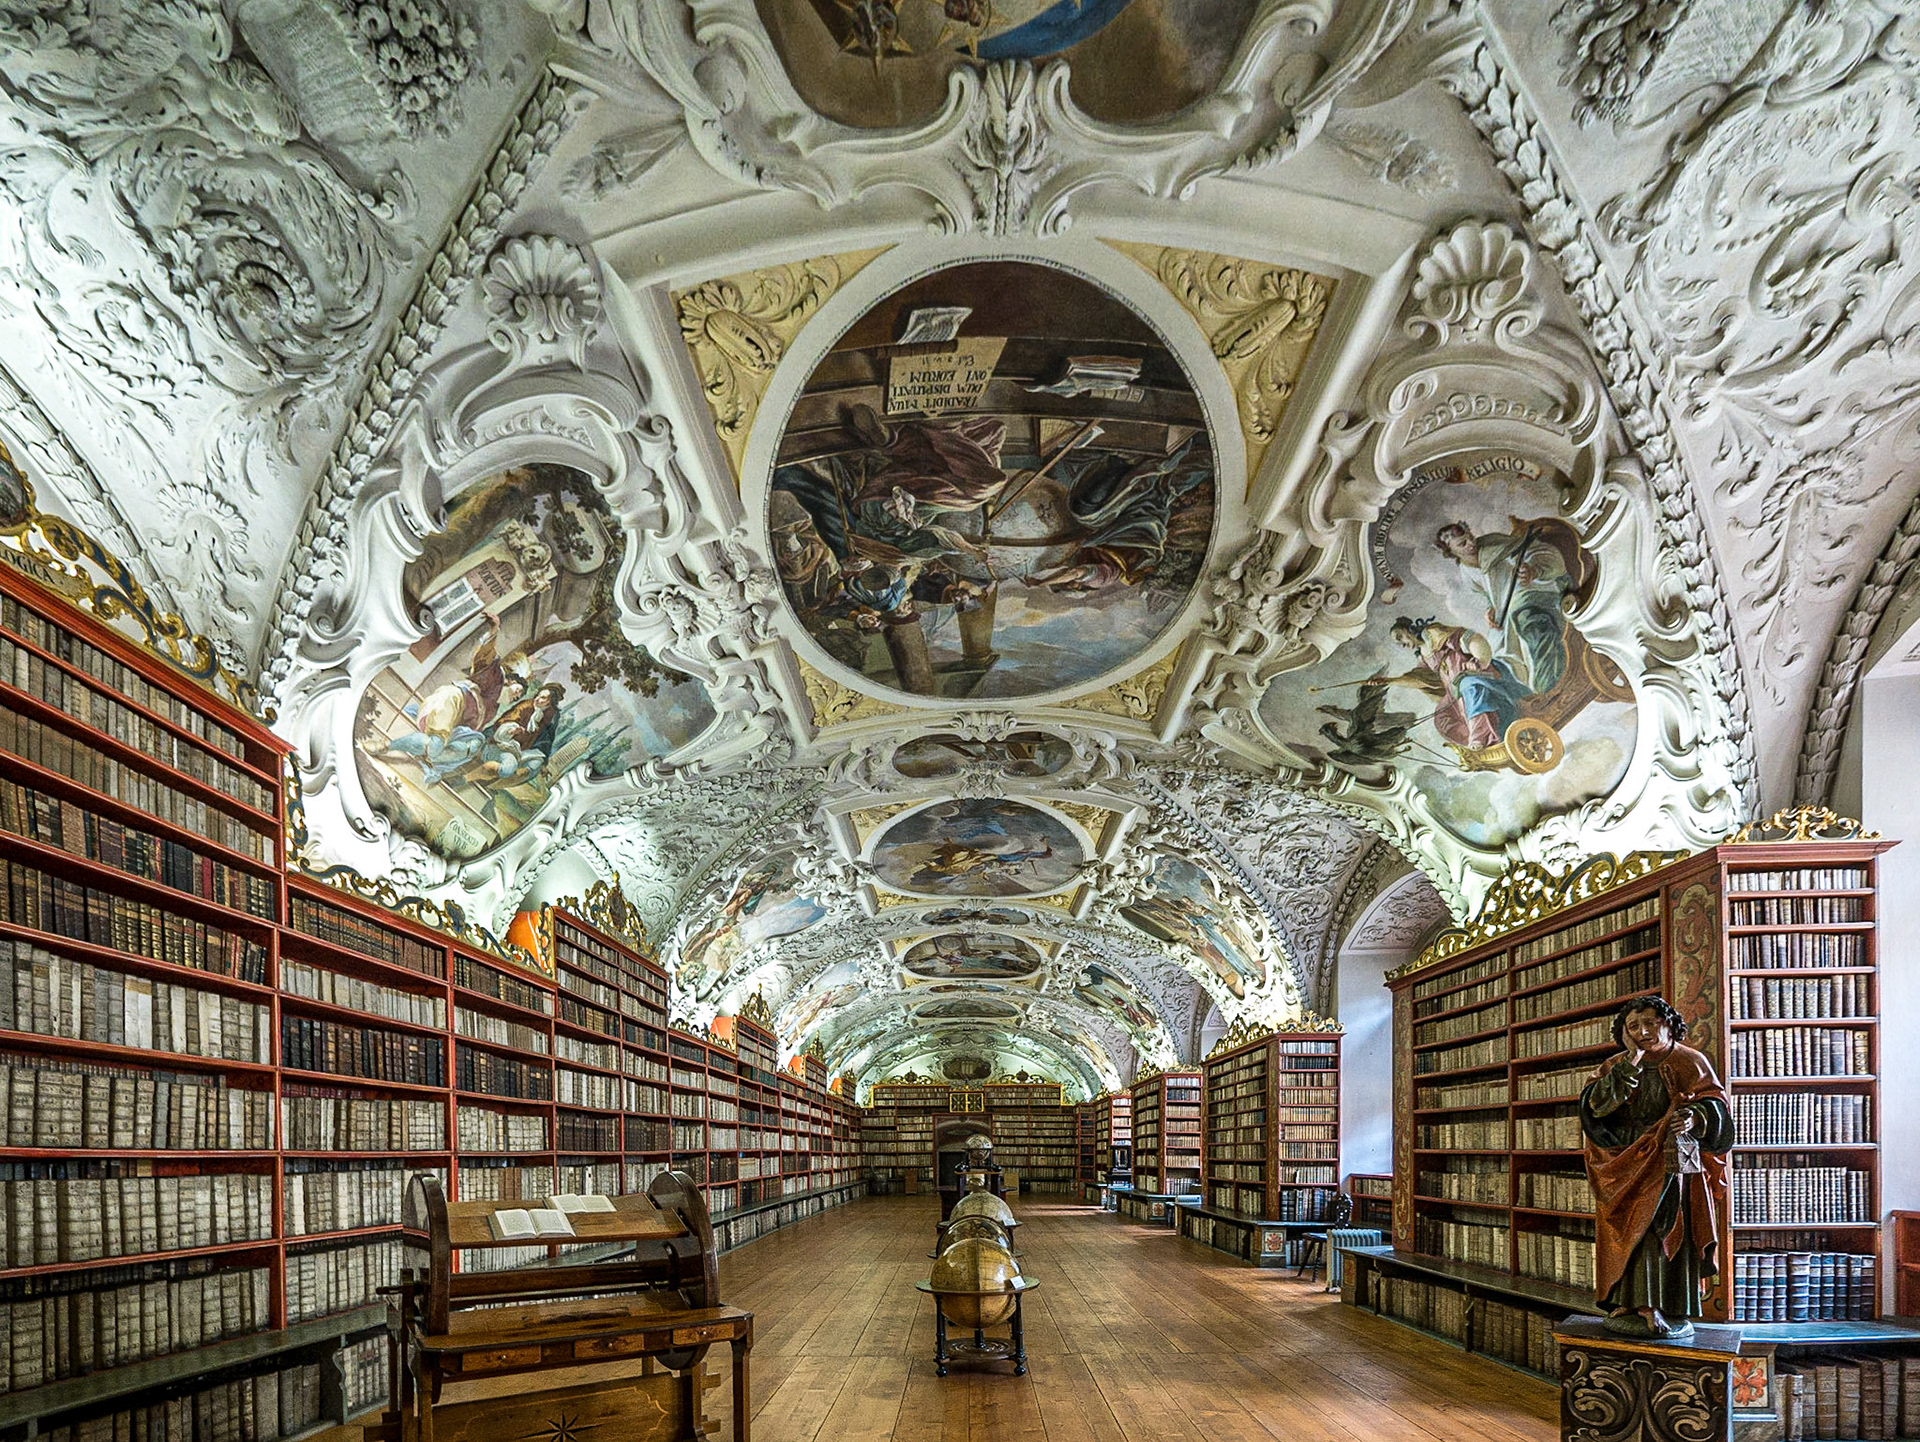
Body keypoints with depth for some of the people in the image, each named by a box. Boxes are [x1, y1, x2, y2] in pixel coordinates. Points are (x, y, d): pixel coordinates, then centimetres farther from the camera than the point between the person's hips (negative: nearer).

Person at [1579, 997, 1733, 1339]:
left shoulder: (1689, 1063, 4)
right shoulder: (1615, 1068, 9)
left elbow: (1716, 1104, -5)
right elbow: (1597, 1104, -9)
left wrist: (1696, 1117, -28)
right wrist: (1631, 1062, -15)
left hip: (1674, 1165, -2)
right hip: (1628, 1169, 2)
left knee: (1672, 1233, -5)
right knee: (1633, 1234, -4)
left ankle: (1673, 1312, -3)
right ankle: (1630, 1304, -4)